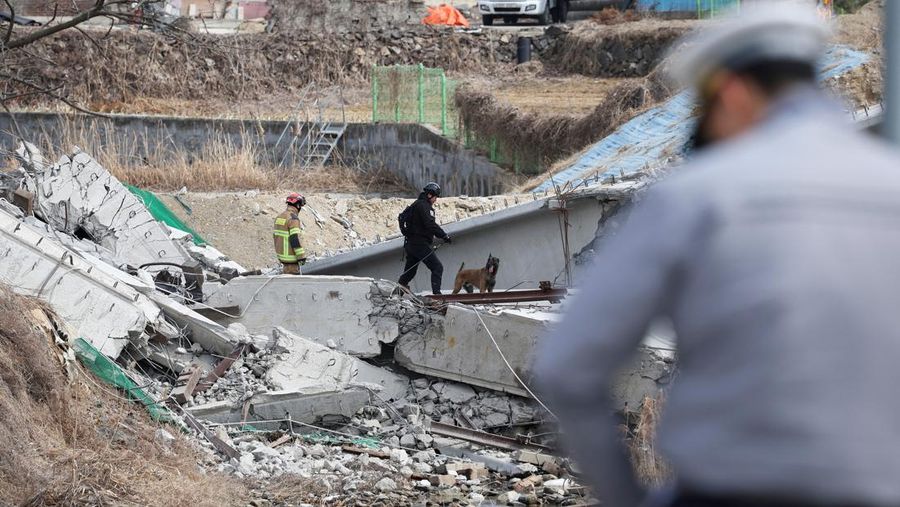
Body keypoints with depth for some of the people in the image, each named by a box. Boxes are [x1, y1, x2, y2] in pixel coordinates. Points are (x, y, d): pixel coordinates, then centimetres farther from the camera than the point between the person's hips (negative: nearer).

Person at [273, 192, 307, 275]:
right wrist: (301, 256, -19)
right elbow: (295, 239, -23)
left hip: (281, 252, 10)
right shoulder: (293, 218, -18)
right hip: (290, 255, -10)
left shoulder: (280, 216, 12)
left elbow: (276, 235, 18)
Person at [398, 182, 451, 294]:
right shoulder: (423, 205, -11)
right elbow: (430, 224, -22)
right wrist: (444, 235, -21)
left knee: (410, 271, 17)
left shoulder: (416, 204, 21)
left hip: (410, 243, 10)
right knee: (437, 267, -9)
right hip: (420, 244, -10)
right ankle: (436, 293, -18)